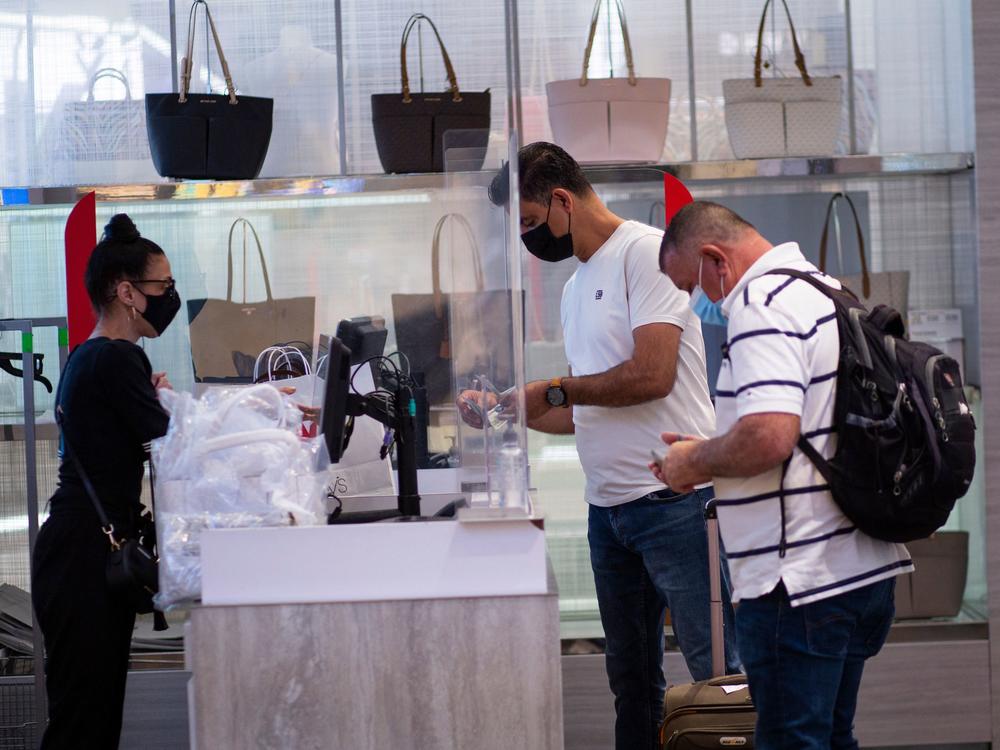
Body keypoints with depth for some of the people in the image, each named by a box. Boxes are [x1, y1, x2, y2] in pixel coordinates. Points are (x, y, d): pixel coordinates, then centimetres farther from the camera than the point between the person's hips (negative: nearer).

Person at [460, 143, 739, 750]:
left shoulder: (645, 251, -9)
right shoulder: (577, 287, 19)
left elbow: (650, 376, -19)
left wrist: (551, 391, -8)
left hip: (673, 498, -9)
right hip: (608, 510, 9)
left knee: (716, 671, -6)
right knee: (632, 679, 14)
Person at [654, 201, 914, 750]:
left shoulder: (761, 306, -15)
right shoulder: (828, 289, 17)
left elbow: (769, 434, -28)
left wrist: (695, 463, -9)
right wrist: (711, 453, 18)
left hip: (798, 582, -10)